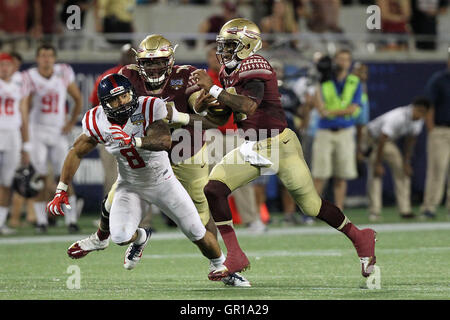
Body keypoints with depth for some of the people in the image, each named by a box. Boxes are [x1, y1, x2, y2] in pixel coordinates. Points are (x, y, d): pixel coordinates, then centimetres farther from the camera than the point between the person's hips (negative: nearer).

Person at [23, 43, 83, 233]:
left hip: (58, 132, 2)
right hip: (37, 131, -2)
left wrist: (72, 123, 2)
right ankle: (41, 220, 3)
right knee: (40, 178, -4)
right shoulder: (30, 78, -7)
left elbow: (78, 100, 12)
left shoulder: (64, 73, 0)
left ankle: (71, 219, 1)